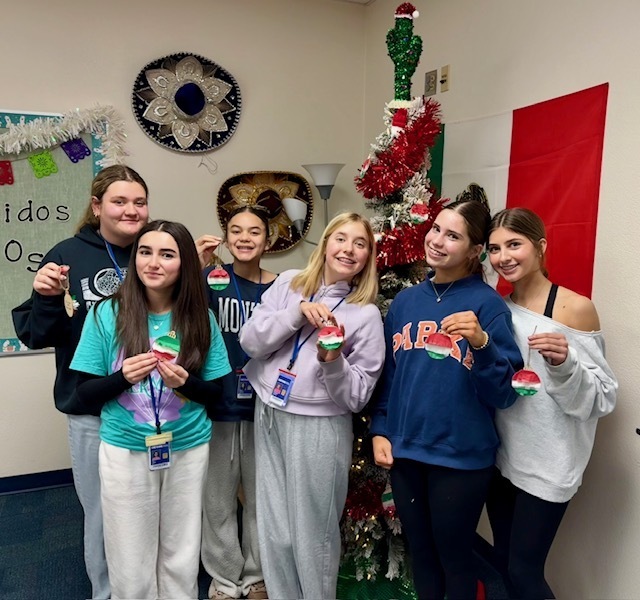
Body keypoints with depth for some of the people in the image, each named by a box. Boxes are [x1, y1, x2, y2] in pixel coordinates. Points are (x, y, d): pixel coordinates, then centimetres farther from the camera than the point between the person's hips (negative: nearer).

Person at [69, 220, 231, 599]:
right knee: (131, 566, 14)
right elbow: (85, 393, -4)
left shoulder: (200, 318, -5)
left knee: (182, 560, 17)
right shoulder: (108, 314, -8)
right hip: (125, 450, -1)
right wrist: (123, 376, -23)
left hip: (189, 450, 1)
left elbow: (216, 392, 0)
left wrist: (185, 382, -19)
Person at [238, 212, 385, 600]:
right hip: (269, 417, 3)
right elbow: (250, 342, -5)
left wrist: (332, 361, -24)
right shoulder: (288, 284, 3)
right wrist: (297, 312, -16)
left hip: (319, 428, -3)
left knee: (312, 535, 10)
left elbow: (357, 397, -5)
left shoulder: (366, 314, -5)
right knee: (274, 531, 15)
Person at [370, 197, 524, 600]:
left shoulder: (488, 304, -10)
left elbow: (504, 393, -13)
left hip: (462, 457, -4)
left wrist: (481, 342, -28)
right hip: (404, 451, 5)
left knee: (455, 557, 16)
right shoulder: (405, 301, 5)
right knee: (419, 552, 23)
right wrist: (380, 431, 4)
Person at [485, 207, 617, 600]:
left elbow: (603, 397, -12)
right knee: (504, 561, 17)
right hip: (501, 456, 6)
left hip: (548, 463, -6)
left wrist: (563, 362, -29)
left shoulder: (576, 308, -12)